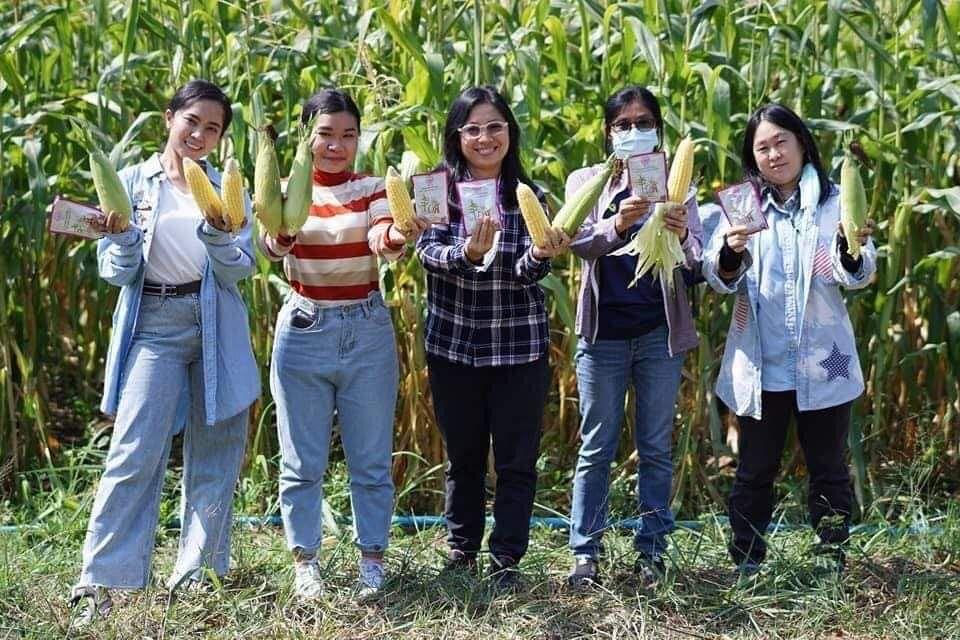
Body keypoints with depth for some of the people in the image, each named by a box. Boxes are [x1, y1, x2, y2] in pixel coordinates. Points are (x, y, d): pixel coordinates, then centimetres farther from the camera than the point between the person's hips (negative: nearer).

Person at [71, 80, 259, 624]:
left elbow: (239, 270, -1)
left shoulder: (228, 189, 9)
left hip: (217, 329, 2)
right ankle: (101, 582, -10)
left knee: (217, 450, 4)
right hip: (154, 326, -2)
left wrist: (218, 234, -20)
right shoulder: (132, 183, 5)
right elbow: (117, 272, 1)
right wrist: (121, 237, -19)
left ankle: (197, 571, 16)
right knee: (136, 452, -11)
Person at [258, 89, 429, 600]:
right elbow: (274, 248, -21)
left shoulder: (374, 189, 1)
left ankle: (371, 560, 16)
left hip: (367, 330, 0)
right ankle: (304, 562, 15)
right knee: (303, 461, 5)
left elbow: (382, 243, -19)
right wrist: (284, 228, -45)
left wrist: (401, 235, -43)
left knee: (371, 458, 6)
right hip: (304, 329, 0)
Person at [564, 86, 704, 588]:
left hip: (660, 332, 1)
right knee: (596, 448, 3)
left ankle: (651, 551, 14)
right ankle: (585, 553, 7)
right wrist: (616, 224, -34)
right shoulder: (586, 182, 4)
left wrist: (682, 237, -28)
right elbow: (577, 242, -13)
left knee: (656, 448, 7)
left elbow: (696, 263, -5)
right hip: (603, 331, -1)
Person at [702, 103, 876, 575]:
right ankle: (746, 564, 15)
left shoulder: (835, 204, 1)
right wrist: (729, 252, -26)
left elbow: (858, 277, -10)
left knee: (828, 469, 8)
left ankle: (832, 562, 16)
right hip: (760, 365, 1)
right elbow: (720, 279, -3)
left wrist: (852, 249, -33)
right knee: (755, 470, 7)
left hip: (823, 365, -1)